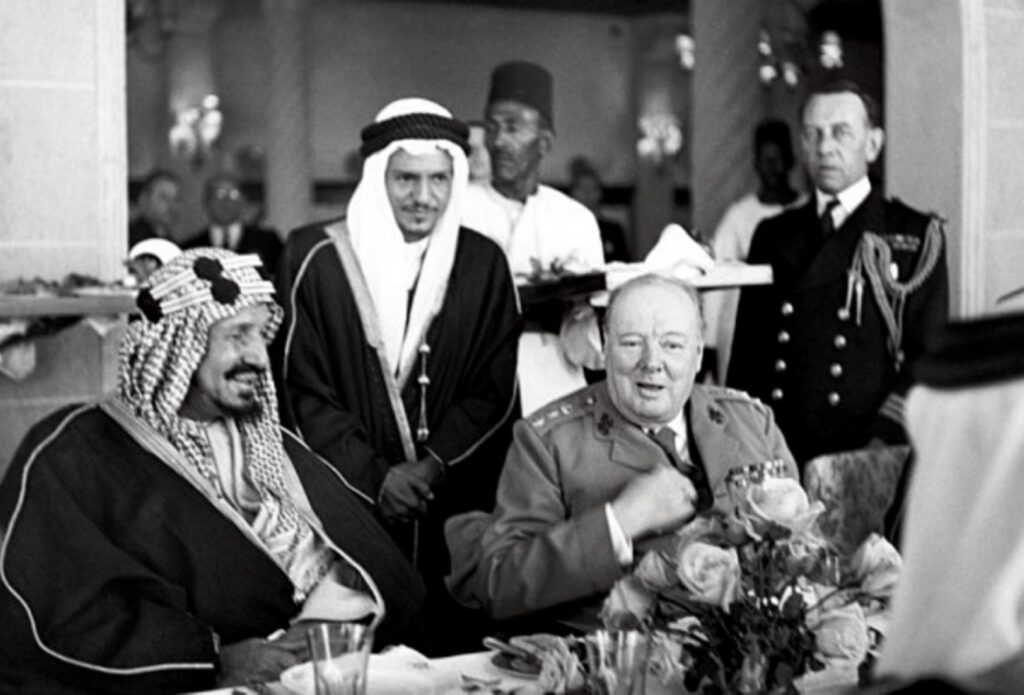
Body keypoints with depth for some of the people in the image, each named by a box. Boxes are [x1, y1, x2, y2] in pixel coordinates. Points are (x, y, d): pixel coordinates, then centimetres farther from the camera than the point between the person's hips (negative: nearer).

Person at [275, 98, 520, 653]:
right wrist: (373, 476, -11)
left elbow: (495, 392, 3)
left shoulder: (482, 264, 5)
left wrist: (432, 466, -10)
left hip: (455, 513, 2)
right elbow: (301, 390, -4)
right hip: (343, 504, -2)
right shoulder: (316, 258, -4)